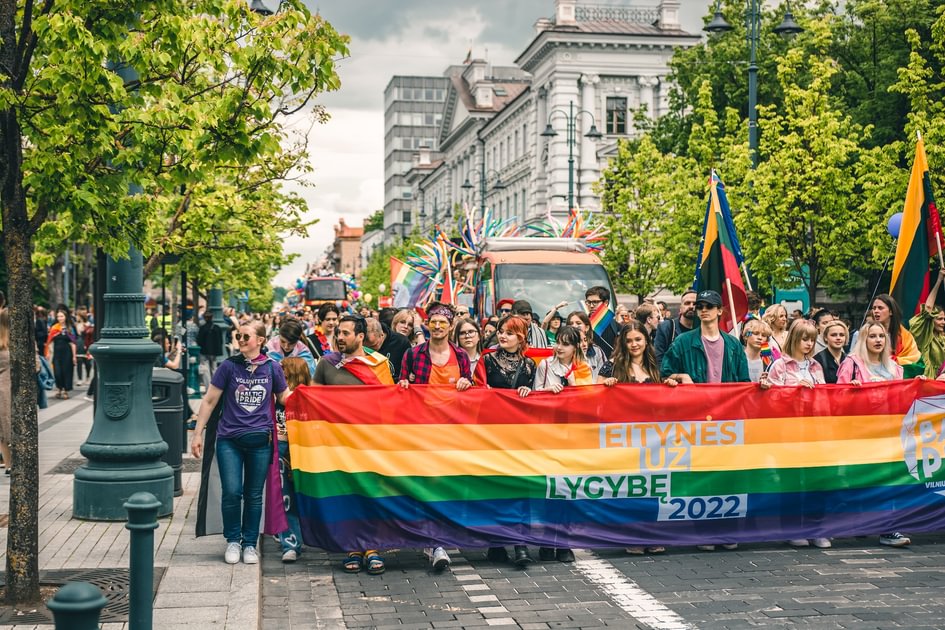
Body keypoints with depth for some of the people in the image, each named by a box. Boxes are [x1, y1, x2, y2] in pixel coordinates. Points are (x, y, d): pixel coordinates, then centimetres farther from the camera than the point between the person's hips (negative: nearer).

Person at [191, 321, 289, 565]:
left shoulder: (272, 368, 2)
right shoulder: (229, 366, -2)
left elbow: (284, 398, 16)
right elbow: (209, 401, 3)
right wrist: (198, 433, 2)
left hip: (260, 441, 1)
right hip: (229, 439, -1)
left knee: (254, 495, 6)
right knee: (232, 492, -8)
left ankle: (250, 544, 20)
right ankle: (233, 541, 12)